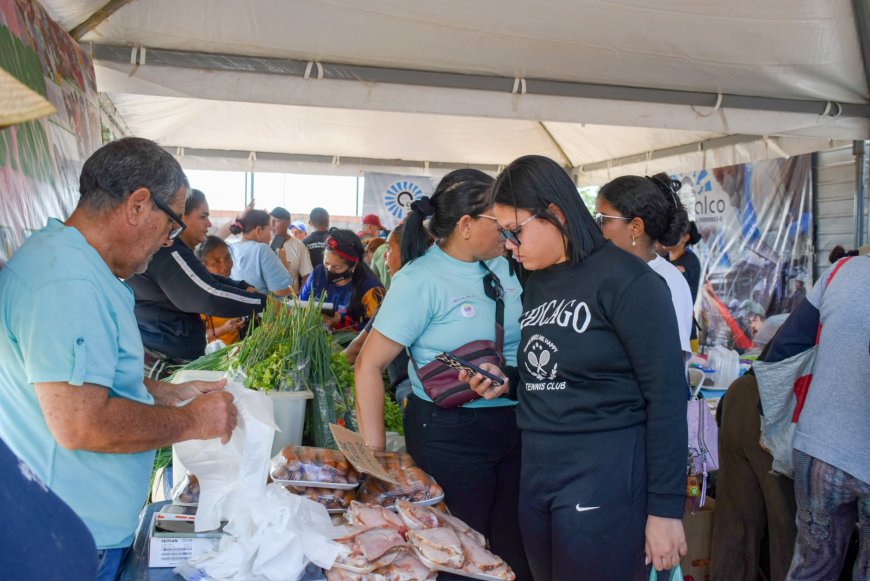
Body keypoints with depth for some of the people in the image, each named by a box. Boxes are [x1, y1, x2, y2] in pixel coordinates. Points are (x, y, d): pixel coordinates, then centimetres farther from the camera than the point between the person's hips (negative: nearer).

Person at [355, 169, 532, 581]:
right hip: (451, 435, -5)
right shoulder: (421, 280, -13)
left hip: (517, 426, 6)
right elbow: (368, 365, -12)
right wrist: (374, 454, -14)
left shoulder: (505, 266, 4)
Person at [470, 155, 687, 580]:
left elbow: (666, 396, -15)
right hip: (537, 473, 8)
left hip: (603, 478, -7)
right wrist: (507, 382, 0)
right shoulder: (537, 283, 11)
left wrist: (665, 507, -15)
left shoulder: (626, 280, -13)